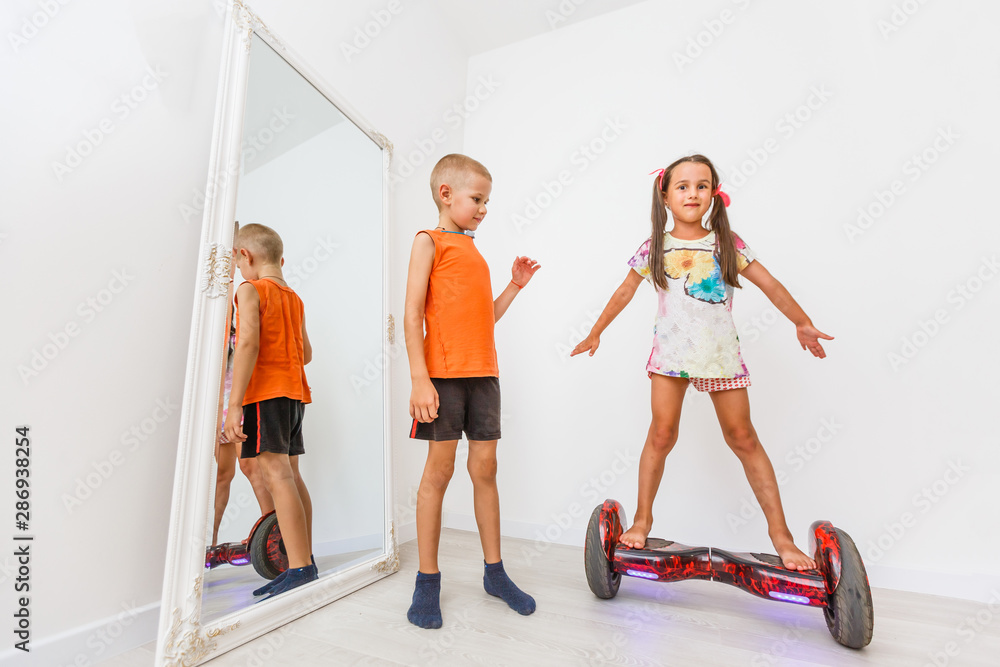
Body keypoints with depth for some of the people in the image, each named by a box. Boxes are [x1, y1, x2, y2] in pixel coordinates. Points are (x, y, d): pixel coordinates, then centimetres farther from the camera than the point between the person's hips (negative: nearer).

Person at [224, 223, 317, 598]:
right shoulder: (295, 298, 18)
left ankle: (299, 568, -12)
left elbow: (248, 343, -17)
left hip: (265, 392, -8)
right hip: (294, 390, 8)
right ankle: (305, 561, 16)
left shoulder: (250, 290, -4)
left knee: (275, 474, -11)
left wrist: (234, 403, -20)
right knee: (290, 475, 10)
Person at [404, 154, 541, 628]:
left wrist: (514, 287, 11)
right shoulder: (429, 241, 2)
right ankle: (428, 581, 17)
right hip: (443, 373, -6)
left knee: (485, 468, 9)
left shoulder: (474, 252, 21)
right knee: (439, 469, 0)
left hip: (483, 373, 6)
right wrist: (419, 379, -15)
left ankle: (494, 571, 23)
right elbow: (412, 314, -8)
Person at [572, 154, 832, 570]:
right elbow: (625, 292, 11)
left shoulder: (727, 243, 3)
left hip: (721, 355, 1)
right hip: (670, 352, 0)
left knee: (743, 438, 6)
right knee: (662, 433, -4)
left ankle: (780, 533, 19)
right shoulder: (655, 247, 3)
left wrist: (803, 324, 10)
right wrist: (595, 333, 14)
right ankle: (642, 519, 12)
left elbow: (771, 286, 10)